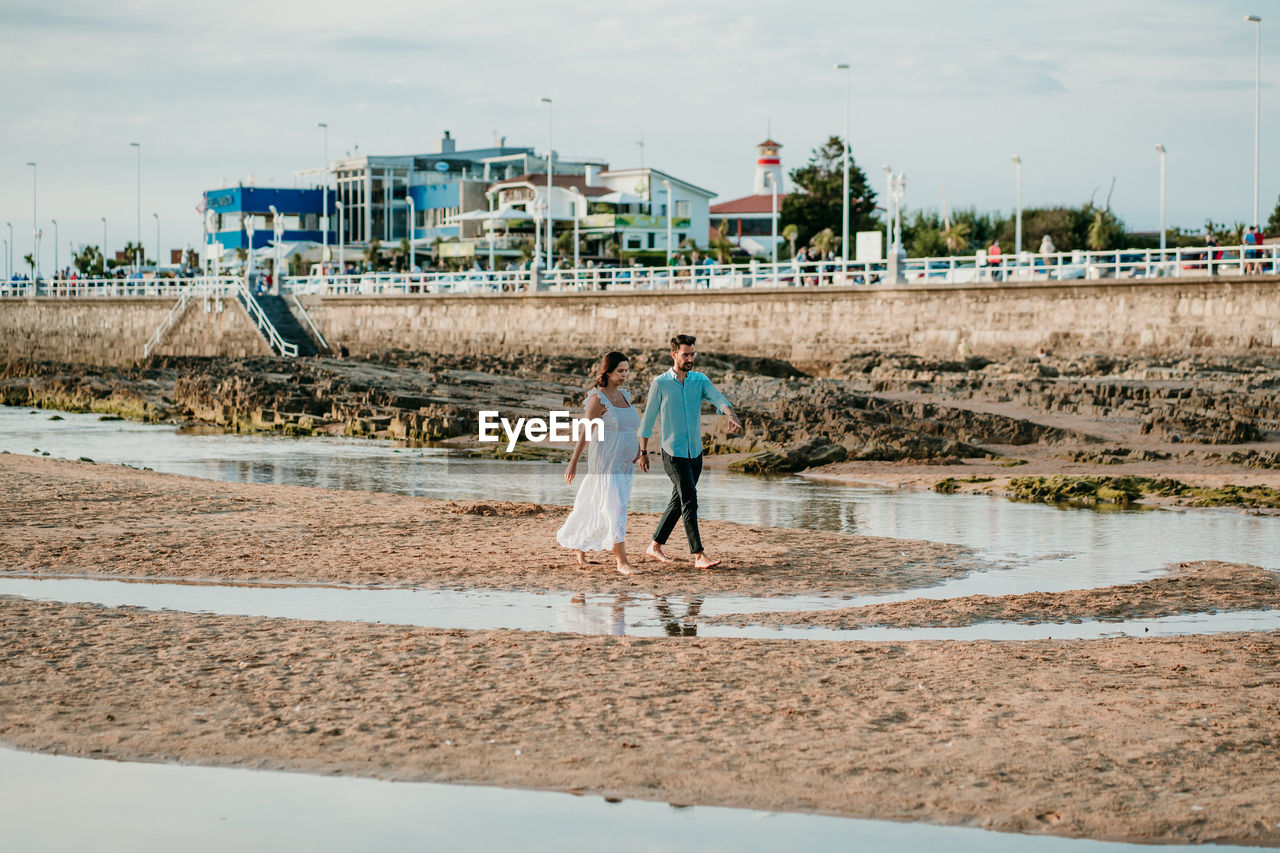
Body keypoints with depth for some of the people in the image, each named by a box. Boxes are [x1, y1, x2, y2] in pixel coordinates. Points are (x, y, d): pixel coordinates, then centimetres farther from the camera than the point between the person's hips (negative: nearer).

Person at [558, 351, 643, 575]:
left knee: (599, 509, 14)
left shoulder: (625, 396, 12)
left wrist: (637, 447, 9)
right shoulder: (598, 399, -10)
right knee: (615, 510, -10)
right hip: (605, 464, -7)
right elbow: (586, 432, -11)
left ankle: (579, 545, 31)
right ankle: (622, 561, -9)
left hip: (625, 464, 8)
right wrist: (573, 462, -11)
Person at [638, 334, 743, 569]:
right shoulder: (660, 383, -5)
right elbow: (648, 419, 1)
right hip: (673, 452, -5)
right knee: (689, 500, -13)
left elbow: (717, 397, -13)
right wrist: (643, 452, 3)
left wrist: (731, 415, -34)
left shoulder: (700, 380, 6)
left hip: (695, 452, 5)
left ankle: (655, 547, 26)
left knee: (678, 501, 12)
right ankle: (698, 555, -13)